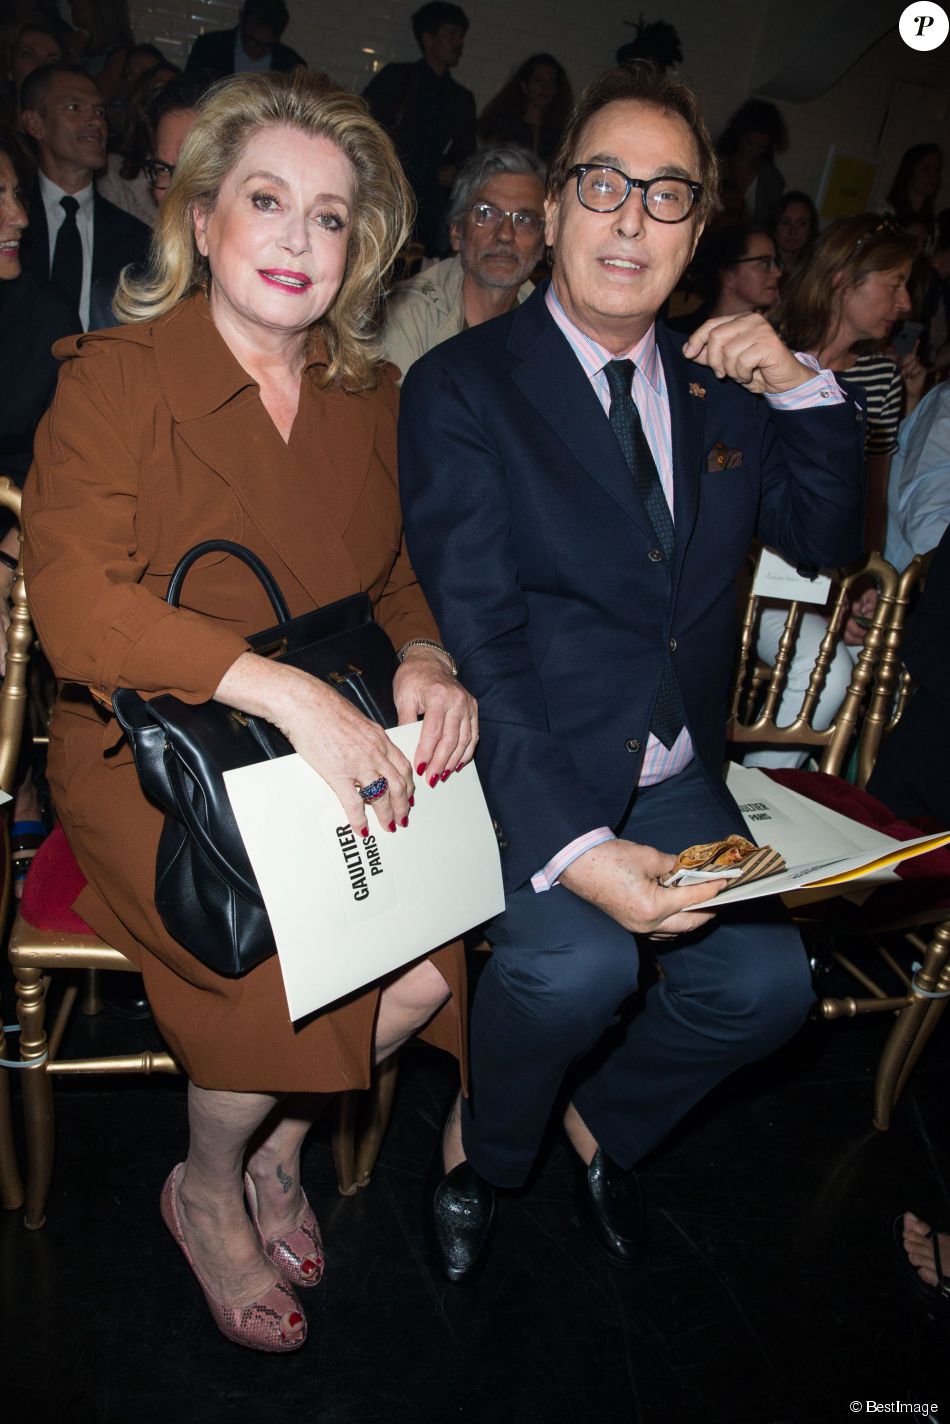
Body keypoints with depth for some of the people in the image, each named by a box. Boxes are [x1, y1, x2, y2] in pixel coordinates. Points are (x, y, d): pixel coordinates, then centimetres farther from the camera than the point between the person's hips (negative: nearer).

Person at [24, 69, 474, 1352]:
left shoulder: (367, 395, 9)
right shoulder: (113, 381, -7)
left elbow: (402, 574, 14)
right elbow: (75, 607, -20)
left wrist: (424, 659, -11)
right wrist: (288, 691, -32)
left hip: (342, 756, 5)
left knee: (458, 929, -17)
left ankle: (280, 1145, 15)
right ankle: (208, 1192, 12)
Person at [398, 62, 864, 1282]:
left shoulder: (720, 387, 11)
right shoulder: (461, 387, -7)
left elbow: (826, 537, 13)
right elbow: (478, 641, -17)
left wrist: (801, 387, -5)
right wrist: (573, 847, -29)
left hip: (676, 773, 5)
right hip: (523, 766, -5)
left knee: (765, 983, -11)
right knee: (577, 960, -28)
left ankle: (600, 1121, 22)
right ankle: (482, 1139, 9)